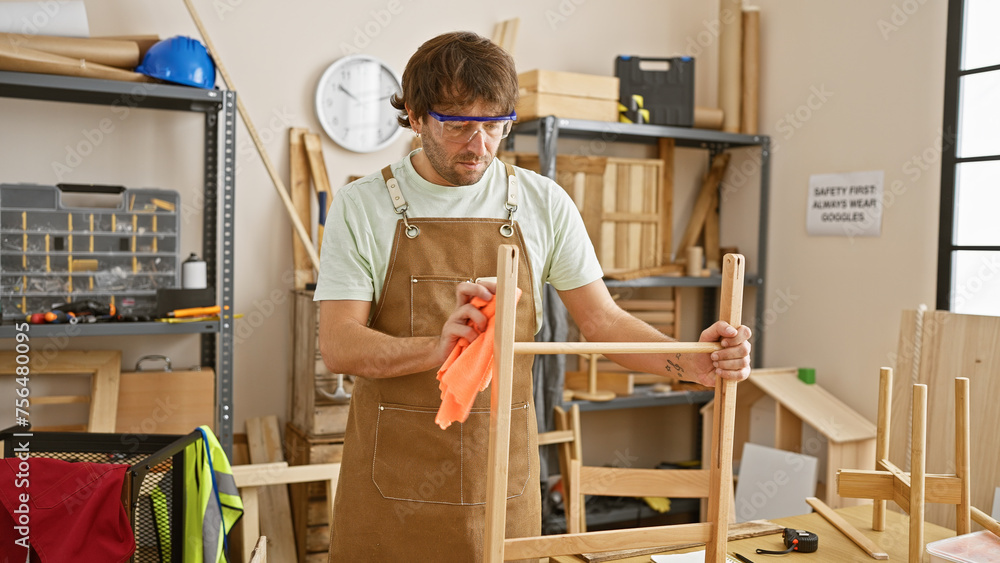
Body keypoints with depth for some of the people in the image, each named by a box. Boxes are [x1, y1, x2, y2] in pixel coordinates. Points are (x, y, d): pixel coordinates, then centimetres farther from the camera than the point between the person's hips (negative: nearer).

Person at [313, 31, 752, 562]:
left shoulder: (544, 203, 0)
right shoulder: (360, 205, -5)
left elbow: (602, 320, 1)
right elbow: (338, 345, -13)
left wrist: (692, 362, -16)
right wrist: (436, 348, -32)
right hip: (392, 475, -1)